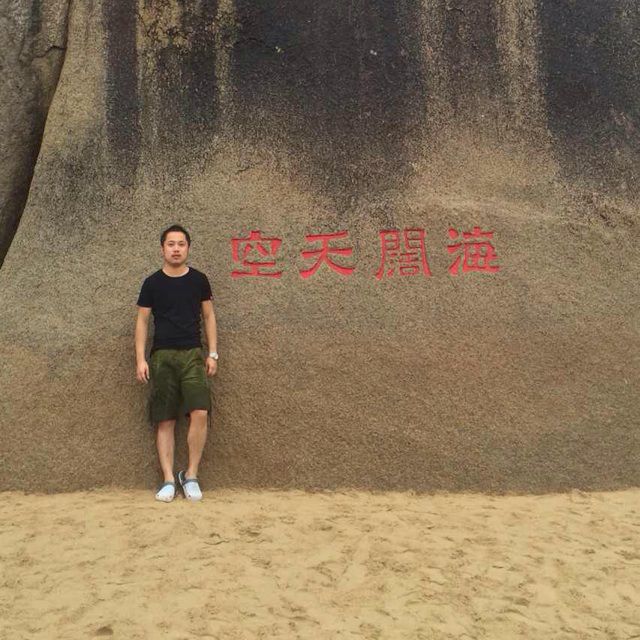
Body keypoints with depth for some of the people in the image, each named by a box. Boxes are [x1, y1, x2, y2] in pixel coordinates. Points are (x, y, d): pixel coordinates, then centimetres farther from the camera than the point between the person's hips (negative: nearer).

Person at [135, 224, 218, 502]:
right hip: (162, 356, 0)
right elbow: (142, 321, 6)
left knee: (200, 413, -14)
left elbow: (209, 316, 11)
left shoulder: (198, 280, 6)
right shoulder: (152, 283, 4)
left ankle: (191, 475, 0)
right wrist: (140, 359, -2)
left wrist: (212, 353, 4)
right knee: (165, 420, 1)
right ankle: (169, 480, 8)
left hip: (192, 354, 0)